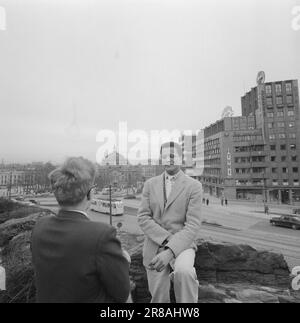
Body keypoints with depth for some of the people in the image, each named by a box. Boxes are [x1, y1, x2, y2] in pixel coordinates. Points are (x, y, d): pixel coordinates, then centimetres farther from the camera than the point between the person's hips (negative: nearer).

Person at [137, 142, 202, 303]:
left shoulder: (194, 186, -7)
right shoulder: (150, 184, 2)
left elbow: (193, 226, -14)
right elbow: (143, 218, -4)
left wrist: (170, 252, -26)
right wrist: (167, 239, -19)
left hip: (181, 245, -2)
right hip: (154, 248, 3)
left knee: (184, 271, -35)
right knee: (159, 298, 12)